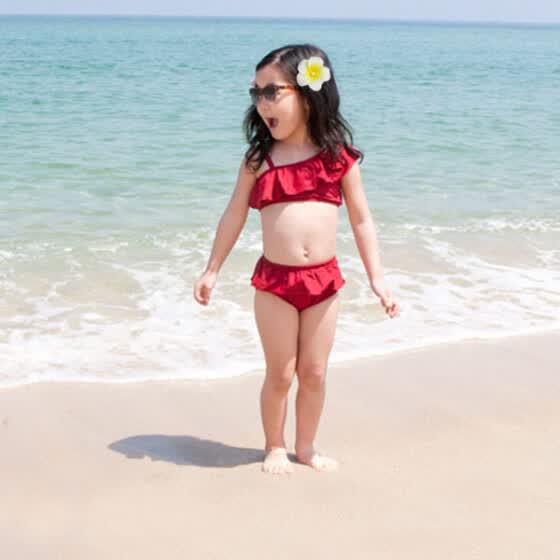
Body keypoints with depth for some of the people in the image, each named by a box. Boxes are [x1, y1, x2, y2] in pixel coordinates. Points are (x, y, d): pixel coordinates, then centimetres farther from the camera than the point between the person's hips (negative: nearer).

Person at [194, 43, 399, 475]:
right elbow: (234, 216, 6)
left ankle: (306, 446, 28)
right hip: (274, 280, -1)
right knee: (280, 373, 7)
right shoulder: (259, 159, -2)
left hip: (324, 280, 1)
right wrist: (212, 270, 7)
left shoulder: (340, 157, -1)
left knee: (314, 373, 11)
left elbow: (361, 220, 5)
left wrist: (377, 278, 1)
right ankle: (275, 447, 25)